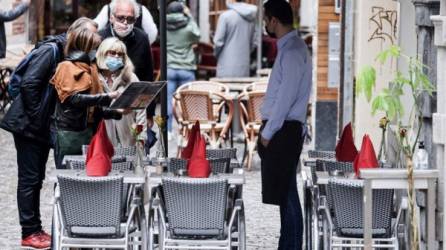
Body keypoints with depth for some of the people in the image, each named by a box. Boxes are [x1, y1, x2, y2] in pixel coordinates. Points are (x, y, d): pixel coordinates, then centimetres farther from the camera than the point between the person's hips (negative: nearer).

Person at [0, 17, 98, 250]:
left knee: (36, 178, 13)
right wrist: (34, 116, -18)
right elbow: (29, 83, -23)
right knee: (29, 179, -3)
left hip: (43, 127, 8)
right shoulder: (50, 49, -16)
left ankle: (35, 228, 20)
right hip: (28, 125, -8)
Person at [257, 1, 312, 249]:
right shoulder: (289, 47, 14)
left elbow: (286, 97, -19)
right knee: (283, 192, 13)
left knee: (285, 193, -6)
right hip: (282, 129, 10)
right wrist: (268, 130, 17)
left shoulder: (293, 51, -16)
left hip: (284, 130, -10)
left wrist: (268, 132, -14)